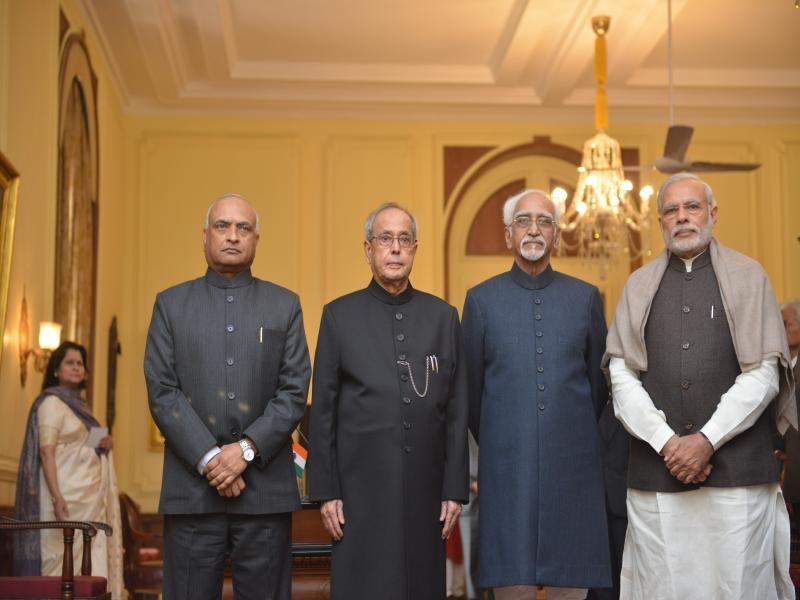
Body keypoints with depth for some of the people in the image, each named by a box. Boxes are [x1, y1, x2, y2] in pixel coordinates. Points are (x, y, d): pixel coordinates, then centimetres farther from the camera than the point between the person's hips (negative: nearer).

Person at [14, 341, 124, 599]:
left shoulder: (80, 404, 19)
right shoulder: (52, 402, -6)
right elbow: (46, 452, -15)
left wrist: (105, 444, 6)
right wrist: (57, 498, -25)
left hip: (90, 496, 8)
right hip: (68, 495, -8)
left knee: (88, 558, 3)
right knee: (65, 558, -10)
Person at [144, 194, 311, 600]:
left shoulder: (285, 305, 11)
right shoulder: (171, 304, 10)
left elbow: (294, 392, 2)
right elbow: (162, 393, 1)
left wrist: (246, 449, -11)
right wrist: (209, 459, -10)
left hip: (266, 490, 0)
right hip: (192, 489, 0)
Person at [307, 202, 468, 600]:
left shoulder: (443, 316, 8)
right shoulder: (340, 315, 4)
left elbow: (457, 410, 7)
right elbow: (323, 411, 3)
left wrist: (455, 489, 3)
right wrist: (325, 492, -2)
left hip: (425, 487, 2)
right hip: (362, 488, -1)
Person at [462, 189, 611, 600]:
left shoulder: (585, 297, 8)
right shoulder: (481, 299, 5)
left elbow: (598, 382, 14)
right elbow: (471, 388, 10)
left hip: (573, 467, 1)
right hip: (507, 469, -1)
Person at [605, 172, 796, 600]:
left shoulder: (748, 276, 6)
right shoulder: (639, 286, 12)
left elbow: (763, 373, -2)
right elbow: (622, 375, 4)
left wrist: (707, 440, -9)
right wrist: (666, 442, -8)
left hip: (736, 470, -2)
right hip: (656, 469, 2)